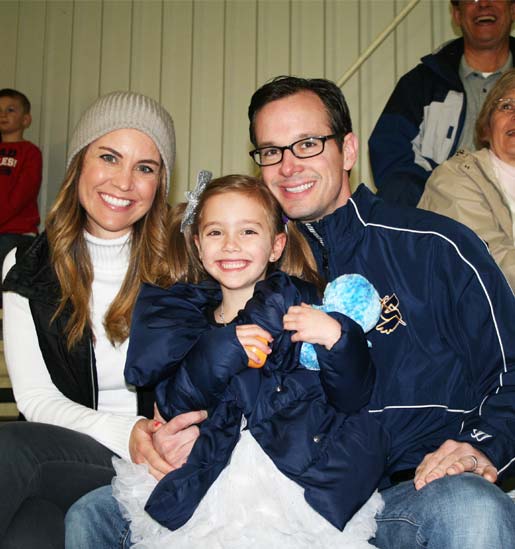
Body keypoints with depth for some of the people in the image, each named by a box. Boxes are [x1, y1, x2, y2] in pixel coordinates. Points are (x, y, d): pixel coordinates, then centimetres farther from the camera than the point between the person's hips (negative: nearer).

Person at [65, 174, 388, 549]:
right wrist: (216, 354, -19)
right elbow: (174, 406, -1)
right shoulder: (189, 314, 9)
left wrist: (336, 338, -24)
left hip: (296, 472, -3)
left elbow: (354, 398, -5)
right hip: (210, 472, 4)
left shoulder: (300, 304, -1)